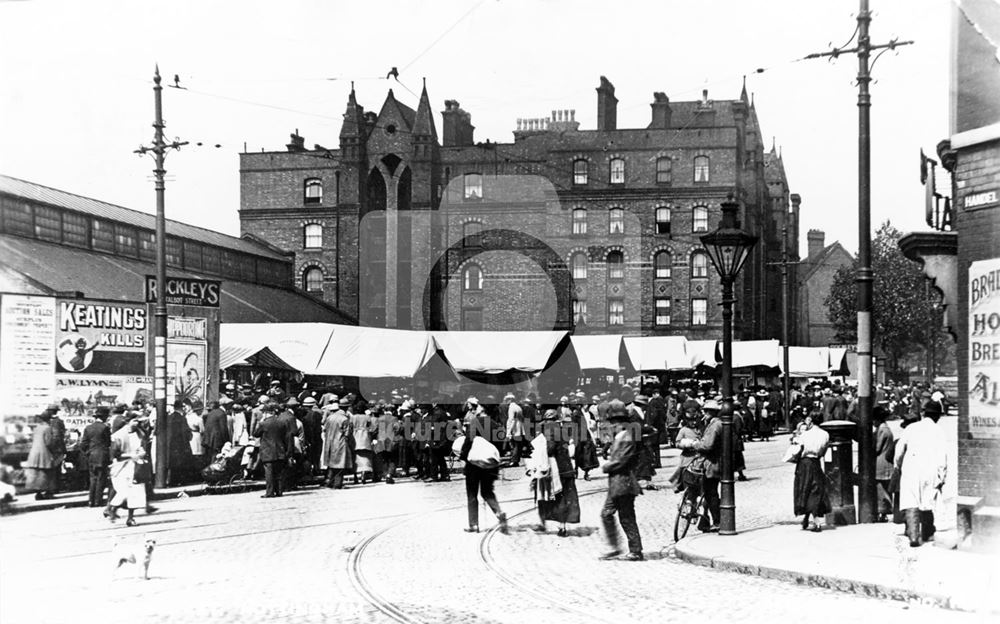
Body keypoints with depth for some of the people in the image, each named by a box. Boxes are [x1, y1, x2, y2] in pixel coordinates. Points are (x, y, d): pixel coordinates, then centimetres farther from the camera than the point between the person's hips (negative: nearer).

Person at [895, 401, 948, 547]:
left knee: (911, 504, -5)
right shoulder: (938, 431, 1)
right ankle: (927, 535, 25)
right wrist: (941, 477, 0)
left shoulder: (911, 428, 7)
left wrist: (899, 466, 25)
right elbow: (942, 454, -4)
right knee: (927, 504, 14)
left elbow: (899, 449, 10)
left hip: (910, 470, 0)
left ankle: (913, 535, -19)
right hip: (929, 472, 0)